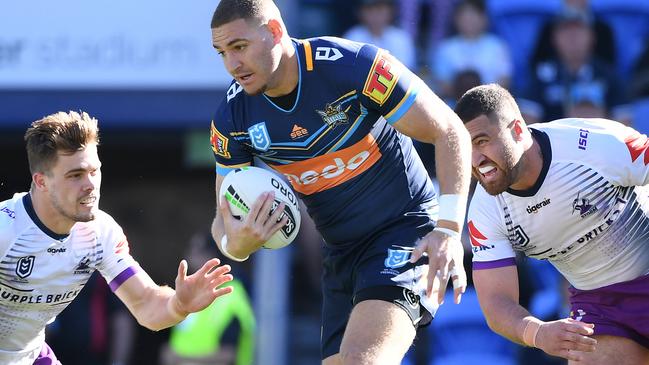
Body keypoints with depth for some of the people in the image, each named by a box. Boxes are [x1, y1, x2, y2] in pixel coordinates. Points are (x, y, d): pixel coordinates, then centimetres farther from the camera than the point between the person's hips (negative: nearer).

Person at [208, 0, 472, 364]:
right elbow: (226, 219, 2)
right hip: (341, 253, 6)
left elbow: (450, 131, -16)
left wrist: (450, 229, -26)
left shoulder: (353, 65, -21)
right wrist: (235, 245, -24)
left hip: (408, 229, -6)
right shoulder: (232, 118, -5)